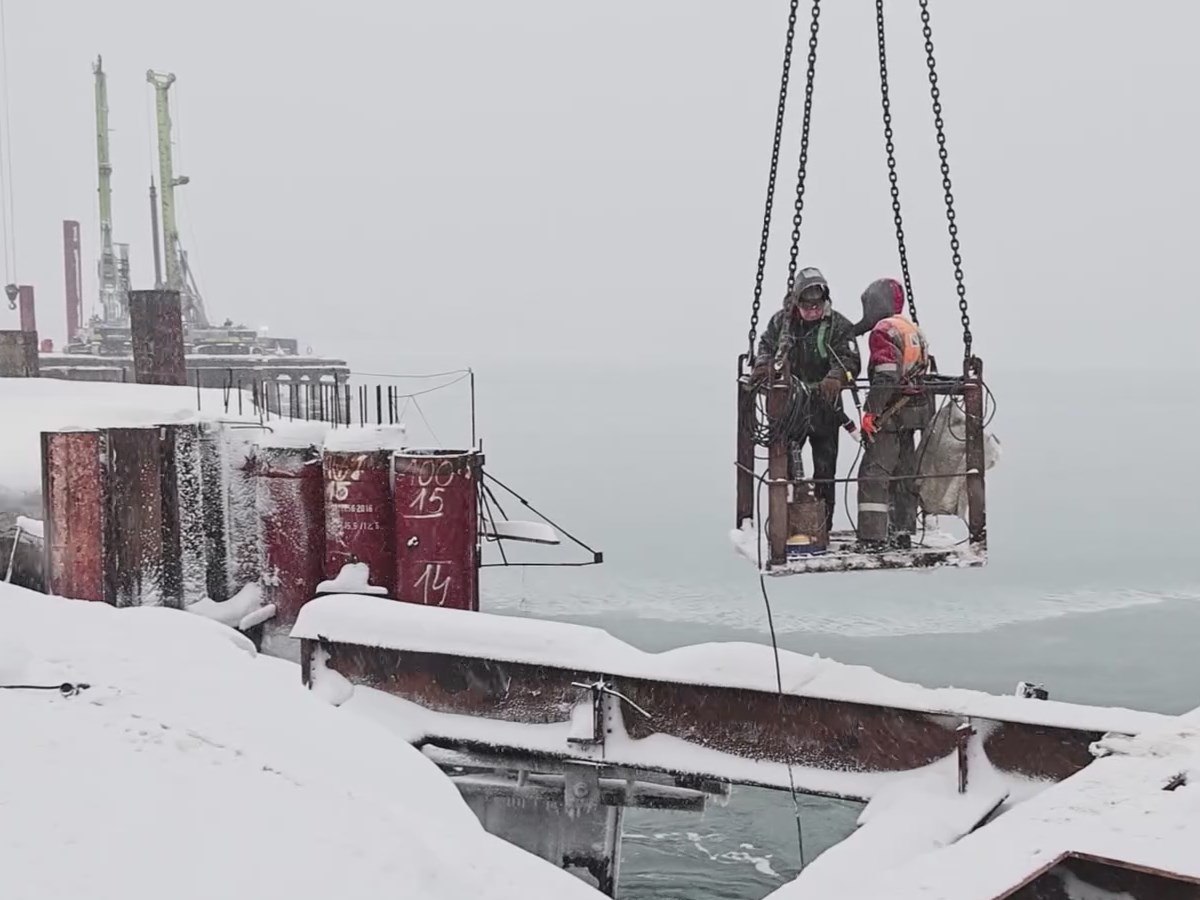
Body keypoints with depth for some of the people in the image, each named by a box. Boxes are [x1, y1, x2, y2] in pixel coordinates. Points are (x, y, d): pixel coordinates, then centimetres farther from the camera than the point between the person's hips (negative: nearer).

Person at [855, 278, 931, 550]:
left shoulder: (883, 330, -11)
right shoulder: (915, 331, 17)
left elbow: (885, 376, -20)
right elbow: (921, 373, 19)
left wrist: (870, 412, -19)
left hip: (889, 415, -9)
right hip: (914, 414, 9)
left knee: (873, 475, -8)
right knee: (904, 476, 14)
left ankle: (873, 537, -13)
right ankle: (902, 533, 20)